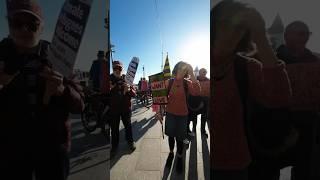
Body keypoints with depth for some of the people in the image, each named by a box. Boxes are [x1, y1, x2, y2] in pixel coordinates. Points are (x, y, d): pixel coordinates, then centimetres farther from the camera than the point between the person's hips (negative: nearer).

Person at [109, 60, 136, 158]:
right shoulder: (109, 79, 0)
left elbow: (134, 94, -3)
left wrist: (129, 89, -25)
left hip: (126, 107, 0)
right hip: (113, 109, 0)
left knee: (128, 126, 15)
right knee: (114, 128, 10)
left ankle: (130, 141, 37)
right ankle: (114, 146, 29)